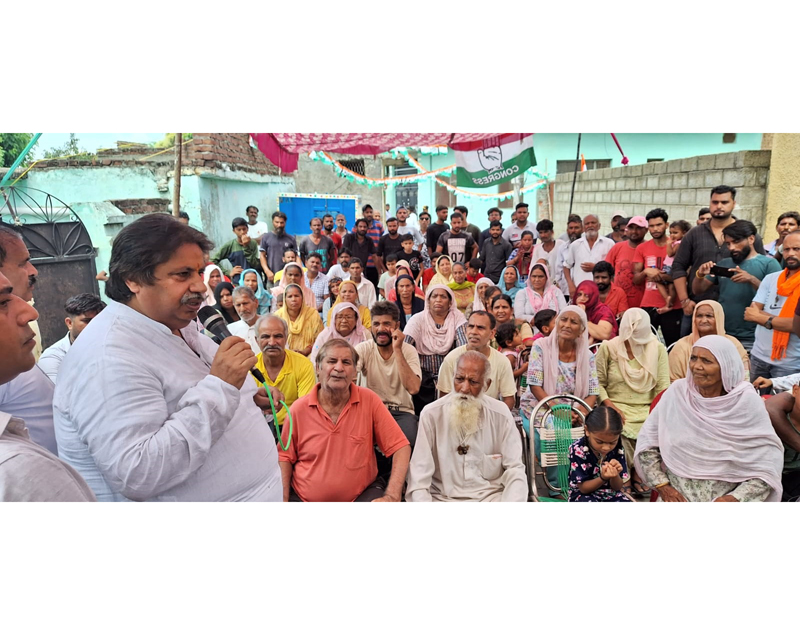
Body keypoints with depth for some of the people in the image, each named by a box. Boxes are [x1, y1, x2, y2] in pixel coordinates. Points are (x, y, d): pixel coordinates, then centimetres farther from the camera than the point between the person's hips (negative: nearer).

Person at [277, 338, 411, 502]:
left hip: (362, 493, -1)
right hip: (304, 497, 1)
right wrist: (283, 499, -10)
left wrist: (392, 496, -18)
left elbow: (400, 446, -8)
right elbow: (285, 456, 4)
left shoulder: (369, 400, -8)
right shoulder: (299, 408, -5)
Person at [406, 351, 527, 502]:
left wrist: (512, 502, -19)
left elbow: (515, 469, -2)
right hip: (441, 497, -1)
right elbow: (419, 470, -10)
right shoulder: (431, 414, -8)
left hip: (490, 495, 1)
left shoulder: (501, 415, -4)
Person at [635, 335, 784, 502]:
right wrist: (662, 486, -3)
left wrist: (735, 499, -12)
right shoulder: (677, 392, -3)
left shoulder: (748, 402, -6)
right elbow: (647, 440, 3)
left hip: (725, 499, 0)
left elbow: (768, 465, -3)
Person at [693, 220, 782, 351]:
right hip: (721, 334, 4)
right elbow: (697, 291, 11)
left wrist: (752, 280, -23)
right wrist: (700, 275, -10)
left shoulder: (768, 263, -2)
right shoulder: (723, 263, 11)